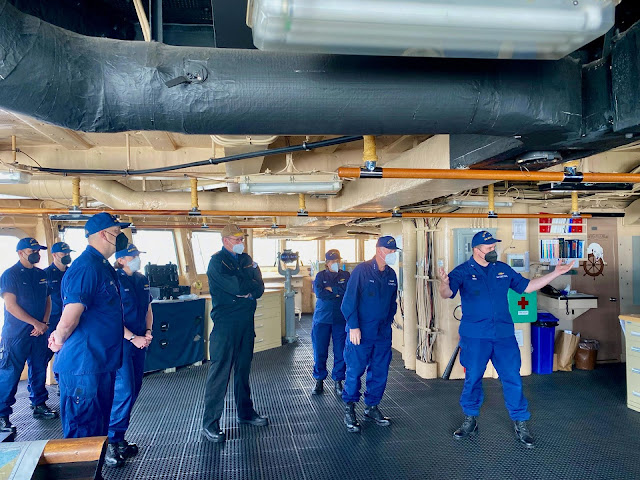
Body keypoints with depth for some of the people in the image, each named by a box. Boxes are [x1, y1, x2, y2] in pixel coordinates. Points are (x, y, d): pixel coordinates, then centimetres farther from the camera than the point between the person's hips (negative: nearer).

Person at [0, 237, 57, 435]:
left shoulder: (41, 274, 11)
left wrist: (44, 323, -2)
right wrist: (36, 323, -14)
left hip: (39, 332, 6)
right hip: (16, 334, -6)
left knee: (39, 370, 12)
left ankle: (39, 405, 25)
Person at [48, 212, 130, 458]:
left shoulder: (104, 267, 12)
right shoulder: (86, 267, -20)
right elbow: (69, 319, -26)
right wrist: (59, 343, -8)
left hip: (103, 362, 10)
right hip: (83, 364, -10)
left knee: (100, 426, 20)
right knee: (82, 431, 3)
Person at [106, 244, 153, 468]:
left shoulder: (142, 280, 11)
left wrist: (148, 331, 2)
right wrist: (133, 338, -16)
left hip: (139, 341, 7)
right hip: (121, 342, -7)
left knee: (134, 390, 10)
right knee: (124, 390, -10)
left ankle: (119, 437, 22)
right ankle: (111, 441, 3)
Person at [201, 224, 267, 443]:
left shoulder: (246, 259, 12)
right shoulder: (217, 261, -8)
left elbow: (259, 288, 3)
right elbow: (238, 287, -21)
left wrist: (247, 291, -16)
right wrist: (251, 285, -4)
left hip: (246, 322, 7)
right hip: (225, 324, -7)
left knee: (244, 368, 16)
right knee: (220, 372, -4)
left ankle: (245, 411, 30)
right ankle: (209, 424, 4)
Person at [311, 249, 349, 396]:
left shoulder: (345, 275, 9)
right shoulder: (320, 275, 8)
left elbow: (348, 290, -10)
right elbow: (318, 292, -9)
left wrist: (330, 288, -7)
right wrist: (338, 293, -8)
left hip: (340, 319, 0)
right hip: (322, 318, 0)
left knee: (340, 352, 1)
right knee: (320, 352, 2)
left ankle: (338, 381, 15)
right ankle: (319, 381, 17)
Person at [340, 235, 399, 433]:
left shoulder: (391, 275, 8)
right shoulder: (362, 270, -11)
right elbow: (349, 300, -13)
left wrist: (388, 323, 14)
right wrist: (353, 326, -16)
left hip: (383, 333, 6)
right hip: (361, 332, -6)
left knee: (380, 372, 11)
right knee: (355, 370, 1)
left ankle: (372, 407, 26)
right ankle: (349, 408, 19)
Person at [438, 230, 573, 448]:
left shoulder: (503, 269, 8)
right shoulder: (463, 271, -6)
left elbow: (526, 286, 18)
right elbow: (447, 293, -20)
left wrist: (555, 273, 14)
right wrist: (444, 283, -45)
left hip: (504, 334, 3)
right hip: (474, 336, -3)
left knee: (513, 378, 5)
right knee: (472, 378, 9)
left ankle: (520, 423, 21)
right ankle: (470, 420, 28)